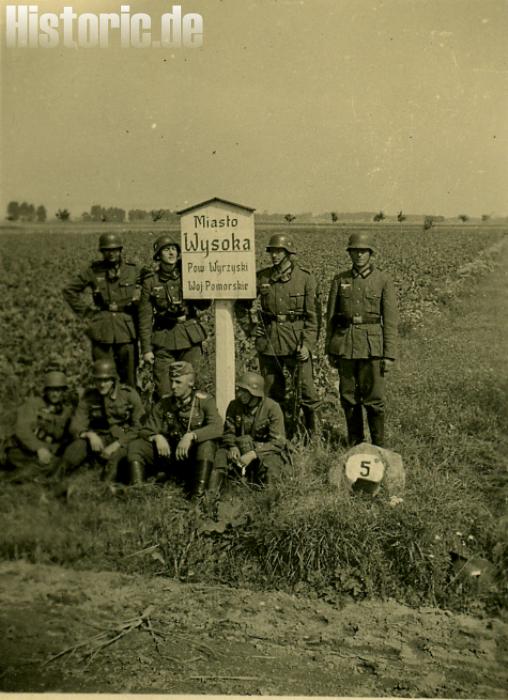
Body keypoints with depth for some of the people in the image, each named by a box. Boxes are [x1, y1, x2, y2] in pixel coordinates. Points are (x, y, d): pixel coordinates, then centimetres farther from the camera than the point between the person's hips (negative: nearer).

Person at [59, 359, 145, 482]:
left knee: (114, 457, -37)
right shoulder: (89, 396, 2)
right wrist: (89, 434, -25)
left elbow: (138, 427, -6)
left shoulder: (129, 394, -5)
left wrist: (116, 444, -18)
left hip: (123, 440, -2)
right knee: (76, 448, -28)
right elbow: (76, 426, -2)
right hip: (99, 439, 2)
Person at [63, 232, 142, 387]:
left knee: (129, 378, 3)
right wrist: (86, 312, 6)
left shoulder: (133, 270, 3)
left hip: (127, 331, 0)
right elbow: (69, 290, 12)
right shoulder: (94, 271, 2)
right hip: (102, 333, 0)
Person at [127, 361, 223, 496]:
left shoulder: (204, 400, -6)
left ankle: (198, 496, -39)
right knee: (135, 446, -14)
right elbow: (145, 431, 6)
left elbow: (217, 428, -21)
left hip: (194, 456, -3)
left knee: (207, 445, -35)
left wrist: (190, 436, -35)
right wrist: (157, 437, -18)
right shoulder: (163, 404, 6)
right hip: (167, 453, 4)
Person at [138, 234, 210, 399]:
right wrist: (146, 348, -2)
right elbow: (145, 317, 2)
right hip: (164, 339, -1)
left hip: (190, 337, 1)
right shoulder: (151, 282, 2)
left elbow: (204, 304, 3)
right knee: (164, 394, -1)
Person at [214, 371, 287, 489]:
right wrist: (233, 447, -20)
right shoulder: (234, 405, -4)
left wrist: (253, 454, -30)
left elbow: (277, 442, -19)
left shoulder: (272, 408, -16)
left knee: (269, 465, -35)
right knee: (221, 454, -22)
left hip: (266, 451, -3)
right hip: (241, 449, 4)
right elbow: (228, 432, 3)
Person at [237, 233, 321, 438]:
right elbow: (240, 302, 19)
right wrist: (248, 326, 8)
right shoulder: (261, 277, 5)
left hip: (297, 342, -3)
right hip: (268, 342, 3)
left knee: (306, 389, -6)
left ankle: (314, 434, 10)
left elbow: (314, 315, -3)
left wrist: (308, 343, -12)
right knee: (273, 392, 10)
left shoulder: (305, 277, -2)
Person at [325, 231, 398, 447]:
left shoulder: (383, 280, 1)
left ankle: (378, 447, 13)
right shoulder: (340, 280, 8)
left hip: (372, 345, -2)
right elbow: (331, 316, 11)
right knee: (348, 397, 8)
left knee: (374, 398, -1)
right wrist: (330, 350, 9)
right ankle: (354, 445, 21)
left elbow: (390, 321, 0)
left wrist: (389, 355, -5)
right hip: (344, 344, 3)